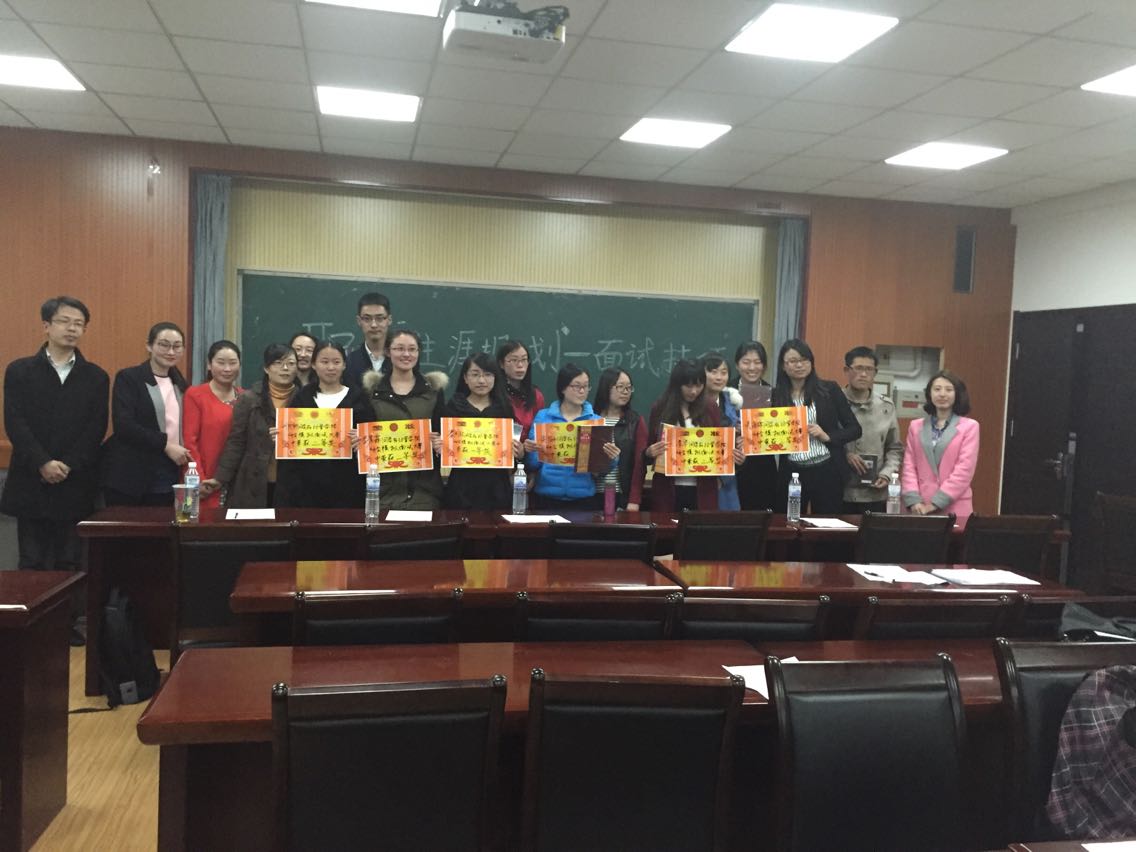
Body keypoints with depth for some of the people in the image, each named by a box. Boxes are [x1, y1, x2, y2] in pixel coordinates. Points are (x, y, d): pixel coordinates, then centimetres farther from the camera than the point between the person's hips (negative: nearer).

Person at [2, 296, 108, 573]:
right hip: (30, 485, 0)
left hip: (76, 485, 0)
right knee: (32, 564, 5)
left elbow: (96, 428, -1)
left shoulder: (96, 377, 7)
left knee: (69, 564, 4)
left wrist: (68, 466, -12)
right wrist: (43, 464, -15)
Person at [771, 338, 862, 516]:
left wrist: (827, 436, -11)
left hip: (827, 472, 0)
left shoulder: (829, 390, 2)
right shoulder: (776, 395, 2)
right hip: (791, 473, 1)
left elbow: (855, 429, 3)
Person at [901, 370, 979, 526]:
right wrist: (913, 500, -8)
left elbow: (964, 469, -5)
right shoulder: (916, 426, 12)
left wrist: (936, 503, -11)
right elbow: (909, 466, 7)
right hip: (921, 508, 2)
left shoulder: (969, 426, 3)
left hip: (955, 509, -2)